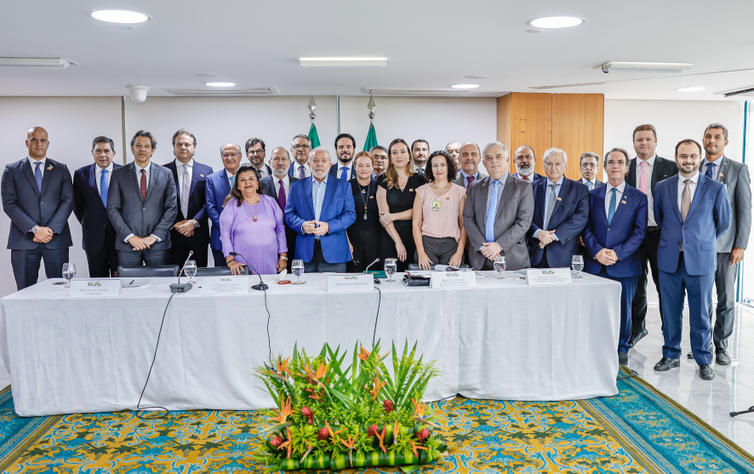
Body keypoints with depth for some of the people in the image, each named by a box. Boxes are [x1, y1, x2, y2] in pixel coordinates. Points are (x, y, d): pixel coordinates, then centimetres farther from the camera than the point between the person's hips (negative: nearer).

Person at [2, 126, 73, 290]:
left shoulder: (61, 169, 13)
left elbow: (68, 201, 3)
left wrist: (50, 230, -9)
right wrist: (35, 229, -11)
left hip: (56, 240, 1)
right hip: (24, 239, 0)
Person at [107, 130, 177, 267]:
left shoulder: (166, 174, 7)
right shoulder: (119, 174, 7)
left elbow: (172, 207, 3)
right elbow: (112, 208, 2)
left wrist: (154, 236, -6)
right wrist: (130, 236, -9)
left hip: (158, 245, 0)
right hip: (127, 245, 0)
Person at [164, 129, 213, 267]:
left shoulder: (206, 171, 8)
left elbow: (209, 202, 1)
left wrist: (194, 222, -11)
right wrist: (174, 224, -9)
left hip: (198, 234, 0)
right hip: (172, 235, 0)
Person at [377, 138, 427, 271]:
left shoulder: (419, 180, 5)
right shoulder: (383, 180, 4)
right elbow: (383, 213, -3)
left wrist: (393, 216, -9)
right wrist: (397, 241, -10)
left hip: (412, 235, 0)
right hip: (389, 236, 0)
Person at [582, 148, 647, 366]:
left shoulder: (638, 197, 5)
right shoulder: (593, 195, 9)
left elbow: (639, 231, -3)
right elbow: (586, 227, 5)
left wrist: (618, 253, -13)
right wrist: (596, 250, -11)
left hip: (624, 264, -1)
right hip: (595, 264, 1)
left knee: (623, 308, 6)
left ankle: (622, 348, 23)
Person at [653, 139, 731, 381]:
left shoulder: (715, 189, -1)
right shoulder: (662, 188, 4)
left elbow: (723, 222, 10)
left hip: (701, 260, -2)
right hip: (669, 260, 2)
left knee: (700, 313, 5)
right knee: (670, 312, 9)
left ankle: (704, 361, 19)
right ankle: (671, 355, 23)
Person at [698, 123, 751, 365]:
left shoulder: (738, 170, 1)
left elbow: (744, 209, -2)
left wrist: (740, 245, -8)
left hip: (726, 245, -2)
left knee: (726, 299, 4)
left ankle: (721, 346, 15)